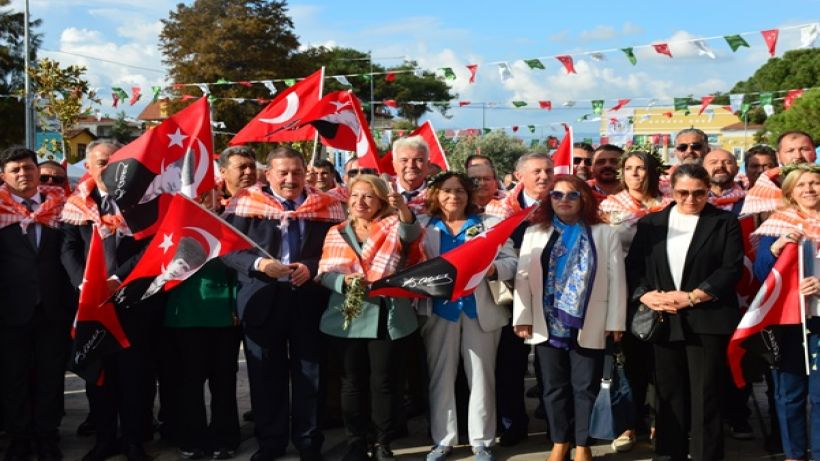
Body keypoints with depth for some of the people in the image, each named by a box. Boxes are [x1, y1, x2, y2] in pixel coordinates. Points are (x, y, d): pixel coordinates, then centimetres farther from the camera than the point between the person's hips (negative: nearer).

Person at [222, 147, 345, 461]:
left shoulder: (326, 206, 2)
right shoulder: (246, 203, -1)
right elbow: (228, 249, -4)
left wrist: (311, 268, -16)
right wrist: (259, 264, -20)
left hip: (309, 300, 0)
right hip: (263, 299, 0)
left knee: (309, 373, 8)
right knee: (265, 375, 9)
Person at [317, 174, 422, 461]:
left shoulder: (394, 226, 2)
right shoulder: (336, 233, 11)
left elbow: (411, 233, -21)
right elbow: (324, 273, 5)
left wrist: (403, 209, -41)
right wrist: (344, 280, -17)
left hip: (387, 318, -2)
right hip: (346, 319, 2)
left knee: (384, 383, 4)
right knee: (352, 383, 9)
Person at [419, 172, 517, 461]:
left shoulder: (490, 225, 7)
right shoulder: (423, 227, 9)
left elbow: (511, 261, 0)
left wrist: (492, 269, -19)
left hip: (480, 310, 0)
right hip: (439, 310, 1)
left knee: (481, 377, 3)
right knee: (440, 377, 5)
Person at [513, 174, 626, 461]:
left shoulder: (605, 233, 4)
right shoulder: (534, 233, 8)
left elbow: (616, 279, 0)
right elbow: (523, 277, 3)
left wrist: (616, 321, -5)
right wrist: (523, 317, -5)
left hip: (589, 325, -2)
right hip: (548, 324, 2)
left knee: (586, 387, 3)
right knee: (554, 387, 9)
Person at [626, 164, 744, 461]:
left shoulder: (725, 223, 3)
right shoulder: (650, 223, 12)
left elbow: (731, 269, -6)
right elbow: (633, 266, 7)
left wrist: (691, 297, -14)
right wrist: (646, 295, -12)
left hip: (707, 320, -3)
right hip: (663, 320, 3)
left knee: (705, 396, -2)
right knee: (669, 394, 8)